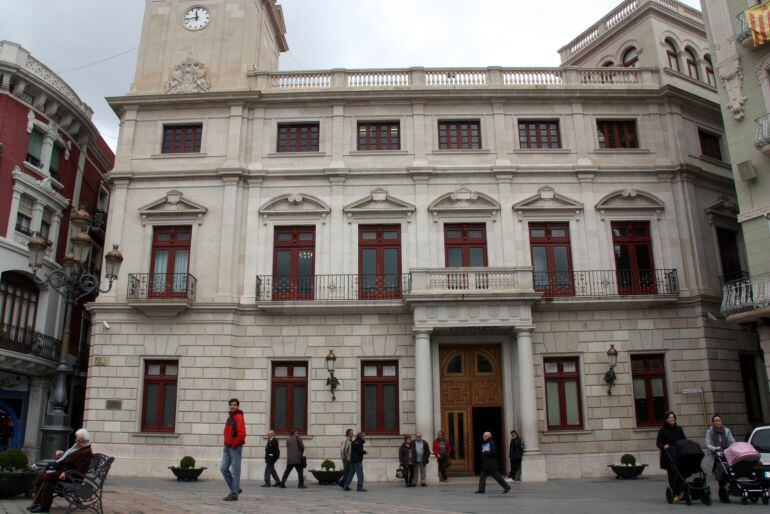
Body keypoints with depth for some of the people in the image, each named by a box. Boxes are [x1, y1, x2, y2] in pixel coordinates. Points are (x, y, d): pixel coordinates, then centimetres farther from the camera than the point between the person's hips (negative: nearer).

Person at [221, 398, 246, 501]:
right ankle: (236, 488, 18)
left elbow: (242, 434, -20)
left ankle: (234, 494, 3)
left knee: (235, 471, -3)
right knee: (223, 468, 6)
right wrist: (226, 442, 14)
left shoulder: (239, 417, -11)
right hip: (227, 447, 9)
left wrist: (234, 444, -15)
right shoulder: (229, 417, 16)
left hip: (235, 448, -9)